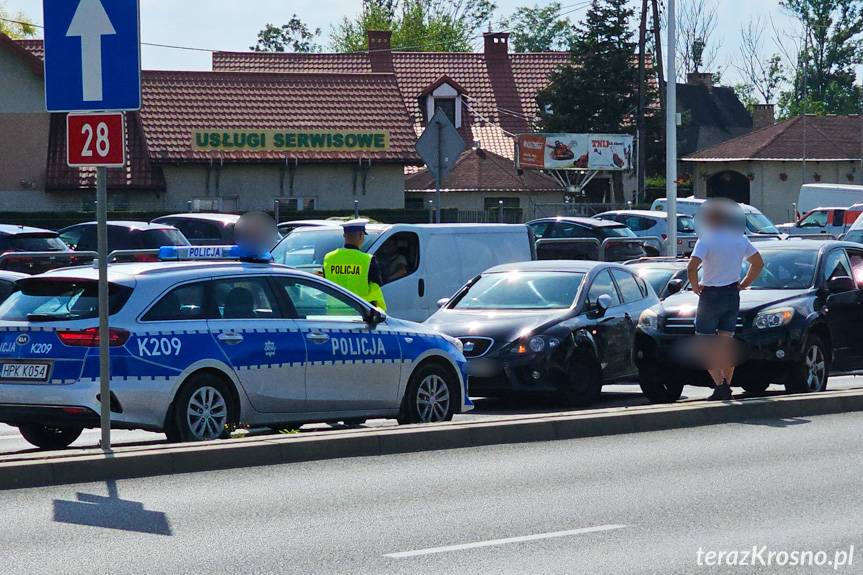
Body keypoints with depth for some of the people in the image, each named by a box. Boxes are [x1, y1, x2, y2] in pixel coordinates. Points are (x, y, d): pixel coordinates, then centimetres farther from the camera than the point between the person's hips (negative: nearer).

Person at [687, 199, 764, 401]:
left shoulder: (706, 240, -15)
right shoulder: (740, 238, 4)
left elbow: (692, 268, -26)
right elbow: (758, 263, 13)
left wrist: (695, 286, -10)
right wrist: (744, 283, 15)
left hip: (711, 295, -6)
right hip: (732, 294, 6)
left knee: (706, 344, 1)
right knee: (727, 342, 11)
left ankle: (719, 385, -12)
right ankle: (726, 387, 10)